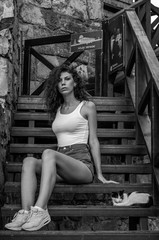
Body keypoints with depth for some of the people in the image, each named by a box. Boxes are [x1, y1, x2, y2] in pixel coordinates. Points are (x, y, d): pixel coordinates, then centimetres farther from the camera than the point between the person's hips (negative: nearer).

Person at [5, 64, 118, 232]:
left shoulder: (87, 106, 9)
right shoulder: (57, 110, 23)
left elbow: (93, 141, 5)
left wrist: (99, 175, 0)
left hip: (81, 163, -5)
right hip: (61, 168, 5)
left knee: (49, 154, -33)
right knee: (29, 161, -23)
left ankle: (40, 211, -44)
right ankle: (25, 212, -37)